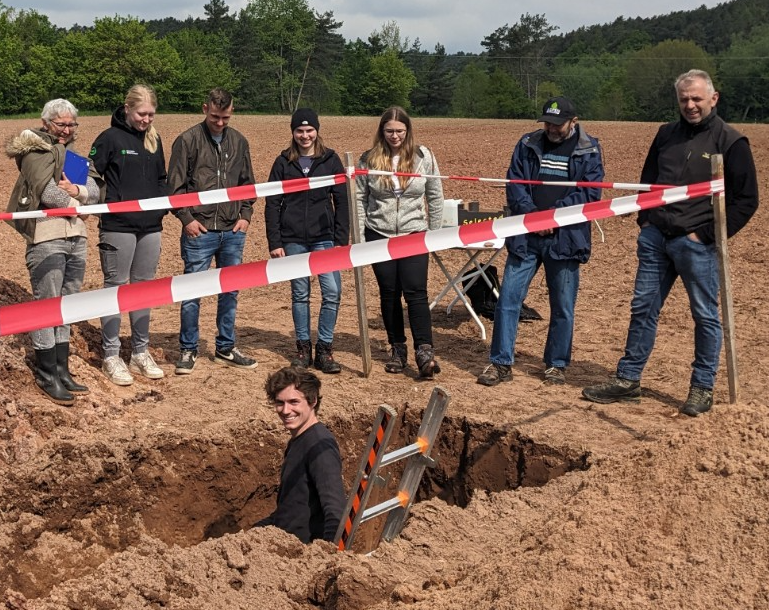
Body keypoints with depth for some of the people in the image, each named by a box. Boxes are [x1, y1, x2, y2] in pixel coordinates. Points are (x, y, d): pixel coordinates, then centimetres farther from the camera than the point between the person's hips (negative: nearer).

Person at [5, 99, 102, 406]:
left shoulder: (73, 153, 20)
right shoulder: (36, 149, -3)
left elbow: (95, 190, 11)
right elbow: (45, 189, -17)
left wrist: (77, 190, -9)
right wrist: (74, 205, -3)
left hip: (76, 236, 8)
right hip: (46, 236, -7)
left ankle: (62, 371, 18)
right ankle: (46, 376, 2)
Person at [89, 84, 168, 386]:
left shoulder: (154, 140, 12)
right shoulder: (110, 138, -5)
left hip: (151, 227, 5)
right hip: (118, 227, -5)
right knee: (116, 287, 1)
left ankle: (141, 352, 21)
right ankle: (111, 356, 9)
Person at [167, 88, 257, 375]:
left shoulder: (239, 141, 10)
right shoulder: (187, 140, -3)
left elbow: (247, 183, 17)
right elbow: (175, 186, -3)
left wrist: (245, 215, 5)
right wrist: (187, 218, -10)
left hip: (233, 232, 4)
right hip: (200, 231, -4)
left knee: (230, 292, 11)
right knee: (192, 292, 2)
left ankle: (225, 349, 24)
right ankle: (188, 351, 15)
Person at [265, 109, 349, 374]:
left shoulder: (330, 160, 4)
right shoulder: (283, 163, 5)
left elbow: (341, 201, 4)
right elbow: (272, 204, 5)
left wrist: (342, 240, -3)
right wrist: (274, 242, -2)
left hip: (324, 238, 0)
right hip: (293, 240, 1)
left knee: (332, 292, -8)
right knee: (299, 294, 7)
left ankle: (324, 349, 4)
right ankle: (303, 347, 18)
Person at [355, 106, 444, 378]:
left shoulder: (423, 156, -1)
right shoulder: (369, 159, 0)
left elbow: (435, 197, 5)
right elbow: (359, 199, 3)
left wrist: (435, 234, 4)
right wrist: (359, 238, -1)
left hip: (414, 234, -1)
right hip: (379, 235, 1)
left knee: (415, 291, -12)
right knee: (389, 293, 7)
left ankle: (425, 351, -12)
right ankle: (397, 349, 18)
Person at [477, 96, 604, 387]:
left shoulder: (589, 150, 2)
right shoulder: (528, 144, 9)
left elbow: (590, 191, -6)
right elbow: (514, 183, 4)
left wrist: (555, 214, -14)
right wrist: (531, 214, -11)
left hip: (565, 238, -2)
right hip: (525, 235, 2)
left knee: (563, 306, 7)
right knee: (508, 299, -1)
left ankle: (556, 364, 22)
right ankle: (501, 363, 8)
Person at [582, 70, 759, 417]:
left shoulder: (730, 141, -4)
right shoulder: (667, 134, 11)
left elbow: (746, 200, -5)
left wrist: (707, 235, -9)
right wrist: (645, 220, 9)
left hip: (696, 244, -5)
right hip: (655, 237, 5)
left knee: (706, 315, 5)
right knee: (643, 308, 8)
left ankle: (702, 388, 16)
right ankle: (627, 379, 17)